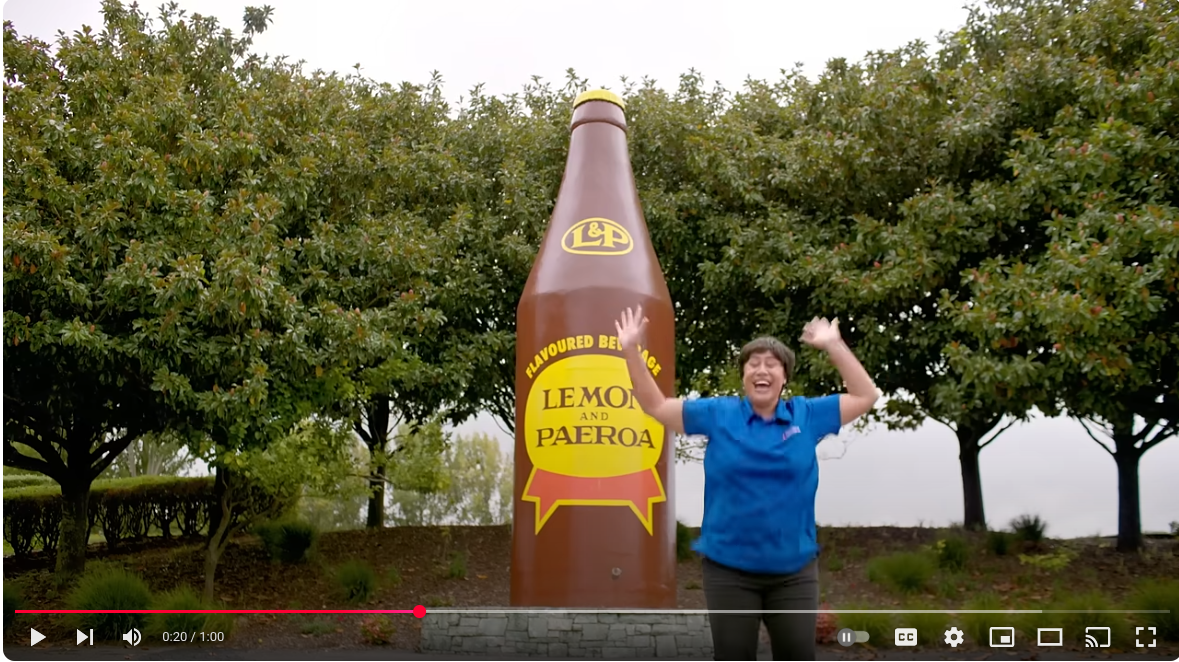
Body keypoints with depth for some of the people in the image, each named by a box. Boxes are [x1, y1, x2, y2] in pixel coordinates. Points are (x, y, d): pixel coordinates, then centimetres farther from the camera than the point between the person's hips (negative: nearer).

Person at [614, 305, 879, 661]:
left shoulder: (807, 415, 1)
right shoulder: (717, 414, -1)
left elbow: (865, 397, 4)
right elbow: (655, 405, 1)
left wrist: (834, 345, -5)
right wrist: (632, 350, -9)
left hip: (793, 570, 1)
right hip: (729, 569, -1)